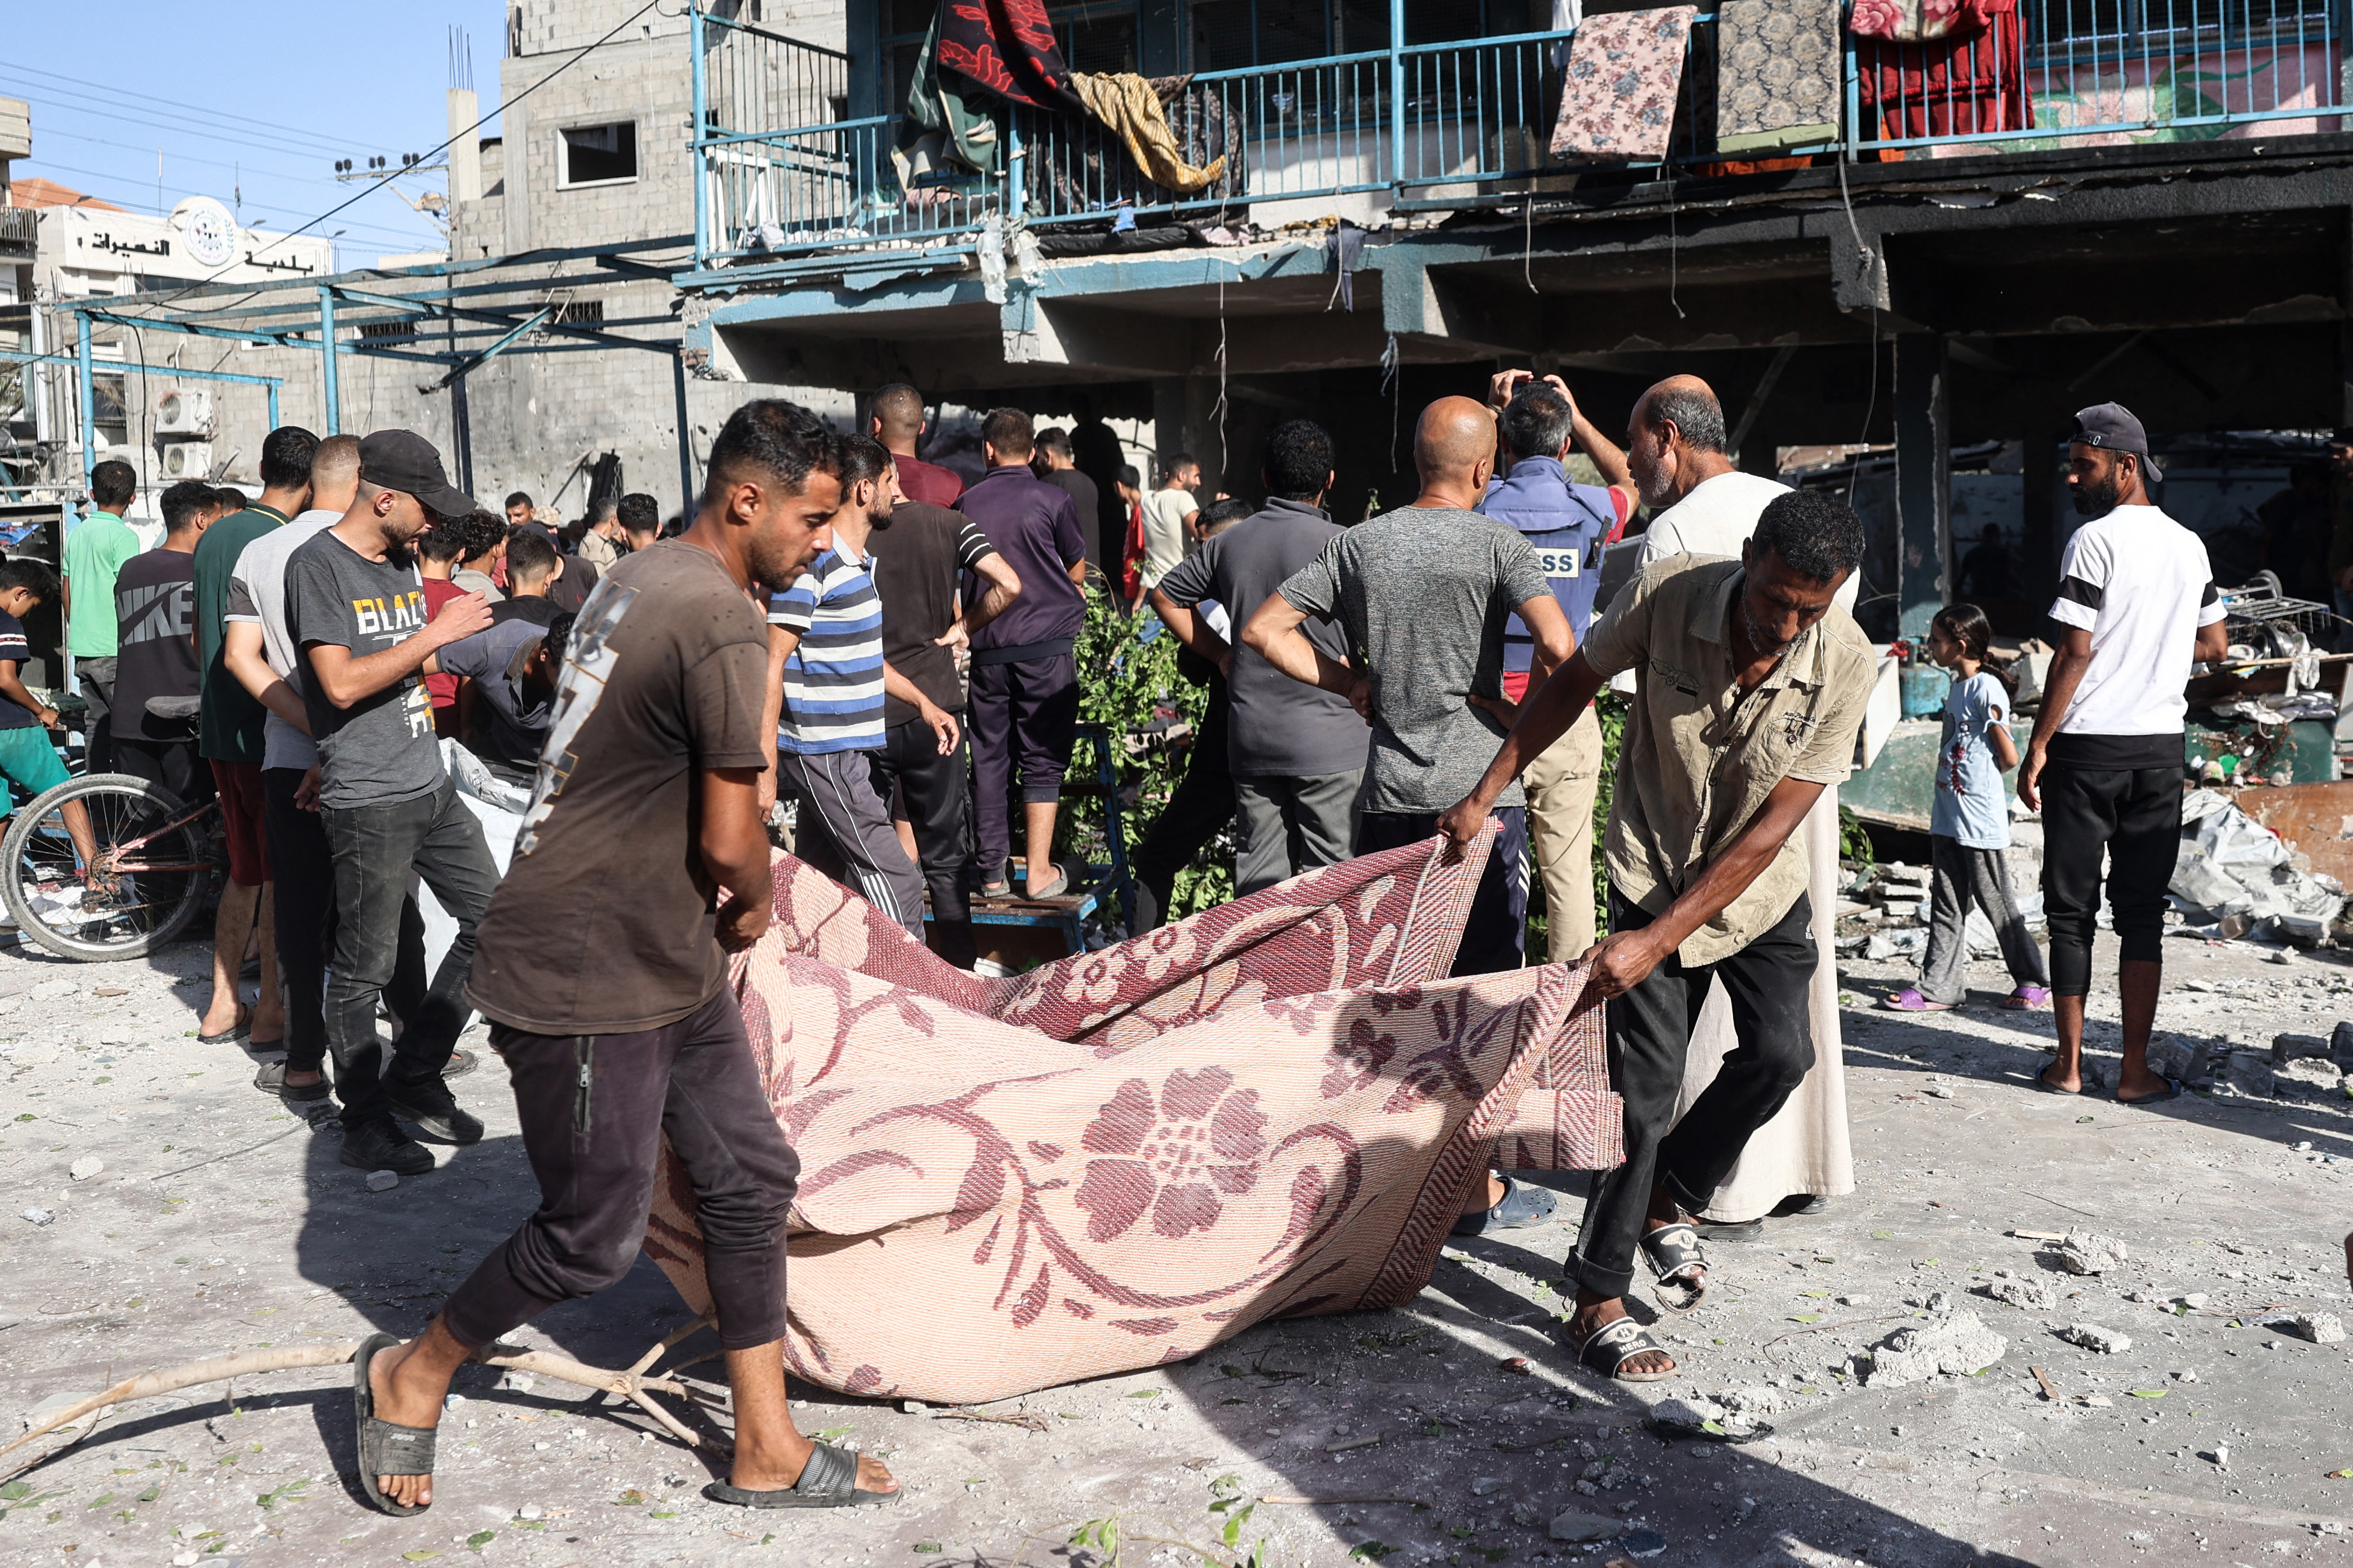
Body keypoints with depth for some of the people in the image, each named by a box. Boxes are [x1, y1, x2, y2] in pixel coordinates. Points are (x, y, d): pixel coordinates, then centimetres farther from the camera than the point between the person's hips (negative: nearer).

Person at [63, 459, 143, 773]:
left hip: (82, 647, 7)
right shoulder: (123, 536, -12)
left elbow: (67, 591, 17)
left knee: (96, 723, 13)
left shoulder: (76, 533, 10)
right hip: (114, 651, -7)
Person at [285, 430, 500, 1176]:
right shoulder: (318, 565, -11)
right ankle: (364, 1122, 13)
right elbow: (342, 683, -20)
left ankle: (415, 1074, 22)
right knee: (364, 968, 0)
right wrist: (438, 632, -17)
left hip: (431, 786, 8)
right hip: (367, 801, -8)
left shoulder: (403, 562, 14)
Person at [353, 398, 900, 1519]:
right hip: (589, 975, -10)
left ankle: (765, 1451, 21)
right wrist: (755, 903, 0)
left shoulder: (640, 578, 9)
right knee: (593, 1236, 4)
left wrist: (728, 895, 13)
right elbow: (730, 841, -22)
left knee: (751, 1180, 11)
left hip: (668, 959, 10)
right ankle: (410, 1379, 28)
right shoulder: (723, 625, -22)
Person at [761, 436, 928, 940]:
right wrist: (764, 762, -22)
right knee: (897, 887, -11)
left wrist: (925, 704, 29)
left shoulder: (857, 561, 17)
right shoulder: (813, 562, -15)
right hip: (825, 754, -10)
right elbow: (772, 665, -18)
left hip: (851, 751, 10)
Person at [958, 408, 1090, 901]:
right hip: (1047, 643, -3)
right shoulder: (1053, 500, -2)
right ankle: (1040, 872, 0)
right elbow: (1078, 572, 9)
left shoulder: (967, 504, 5)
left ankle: (993, 871, 13)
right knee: (1043, 758, 2)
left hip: (986, 649, 3)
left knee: (989, 757, 9)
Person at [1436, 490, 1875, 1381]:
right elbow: (1574, 683, -3)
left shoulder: (1845, 664, -23)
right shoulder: (1666, 595, -24)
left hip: (1763, 886, 2)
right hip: (1655, 875, -2)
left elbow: (1769, 830, -23)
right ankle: (1597, 1306, 1)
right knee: (1645, 1084, -8)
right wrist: (1487, 792, -2)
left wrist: (1658, 941, -26)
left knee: (1780, 1054, -9)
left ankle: (1665, 1202, 20)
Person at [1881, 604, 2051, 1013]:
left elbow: (2009, 757, -14)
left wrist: (1979, 779, 1)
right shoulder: (1957, 687, 12)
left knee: (1996, 903, 3)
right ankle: (1938, 987, 11)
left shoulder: (1986, 688, -15)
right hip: (1948, 818, 9)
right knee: (1946, 905, 8)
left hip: (1981, 820, -9)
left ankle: (2035, 979, 17)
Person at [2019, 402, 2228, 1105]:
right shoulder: (2190, 545, 9)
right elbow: (2215, 645, 16)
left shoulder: (2096, 540, -10)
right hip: (2161, 745, 5)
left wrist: (2037, 746, -10)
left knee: (2071, 910, 4)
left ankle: (2068, 1065, 8)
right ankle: (2135, 1071, 7)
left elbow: (2074, 652, -14)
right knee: (2142, 911, 7)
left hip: (2088, 744, -5)